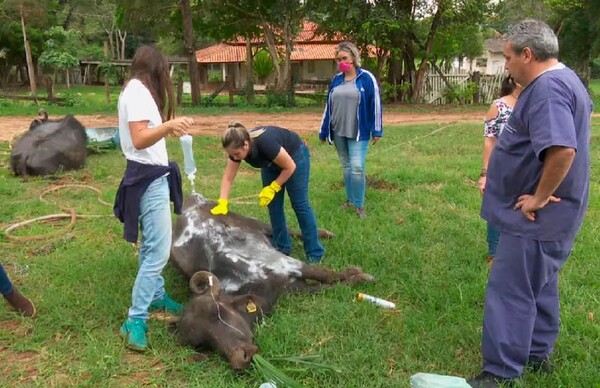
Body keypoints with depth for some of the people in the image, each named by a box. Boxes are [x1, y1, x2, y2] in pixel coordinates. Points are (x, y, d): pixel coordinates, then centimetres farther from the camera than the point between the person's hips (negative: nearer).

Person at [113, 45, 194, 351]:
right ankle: (135, 321, -5)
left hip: (148, 174, 11)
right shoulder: (139, 92, -16)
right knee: (158, 251, -11)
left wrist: (167, 129, 32)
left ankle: (155, 295, 36)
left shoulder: (134, 90, 14)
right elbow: (139, 140, -27)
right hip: (149, 177, -11)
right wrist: (168, 126, -42)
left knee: (151, 245, 21)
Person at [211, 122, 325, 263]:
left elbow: (290, 167, -27)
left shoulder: (265, 143, -41)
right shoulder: (237, 148, -24)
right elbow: (228, 178, -13)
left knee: (299, 204, -6)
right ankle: (282, 247, 16)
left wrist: (272, 188, -23)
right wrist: (222, 203, -23)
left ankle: (315, 253, -1)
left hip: (295, 155, -6)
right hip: (271, 162, 6)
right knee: (273, 206, 2)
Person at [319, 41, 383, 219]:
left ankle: (359, 205, 2)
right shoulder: (336, 80, 7)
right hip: (338, 132, 5)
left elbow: (375, 104, -6)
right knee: (346, 166, 12)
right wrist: (323, 130, 12)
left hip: (358, 132, -5)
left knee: (357, 167, -10)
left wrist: (377, 130, -8)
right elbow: (328, 106, 11)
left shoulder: (367, 78, -7)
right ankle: (350, 199, 24)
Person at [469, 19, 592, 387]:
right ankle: (538, 354, 36)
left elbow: (563, 149, -37)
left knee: (511, 292, -3)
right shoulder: (565, 79, 11)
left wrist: (539, 198, -23)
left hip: (537, 216, -11)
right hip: (547, 215, 11)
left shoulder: (546, 88, -23)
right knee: (539, 285, 21)